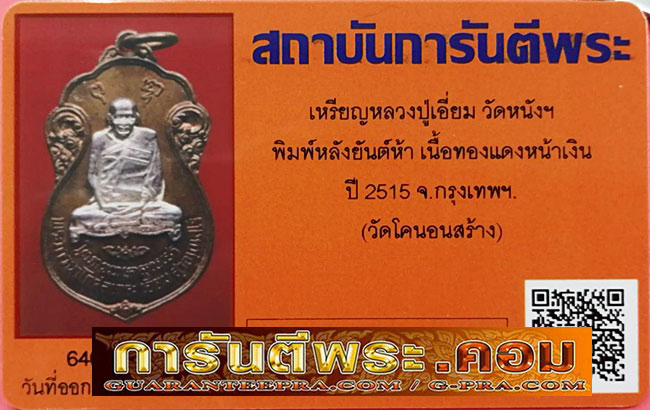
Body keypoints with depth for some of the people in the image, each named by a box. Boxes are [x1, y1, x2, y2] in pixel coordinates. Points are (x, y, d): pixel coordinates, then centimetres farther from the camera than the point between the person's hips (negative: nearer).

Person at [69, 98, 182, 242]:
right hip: (108, 203, 1)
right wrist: (104, 203, -9)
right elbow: (93, 174, 4)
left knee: (174, 213, -24)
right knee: (78, 216, -25)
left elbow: (154, 176, 0)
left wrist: (142, 202, -10)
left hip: (141, 201, 0)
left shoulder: (147, 137, 0)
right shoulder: (100, 139, 3)